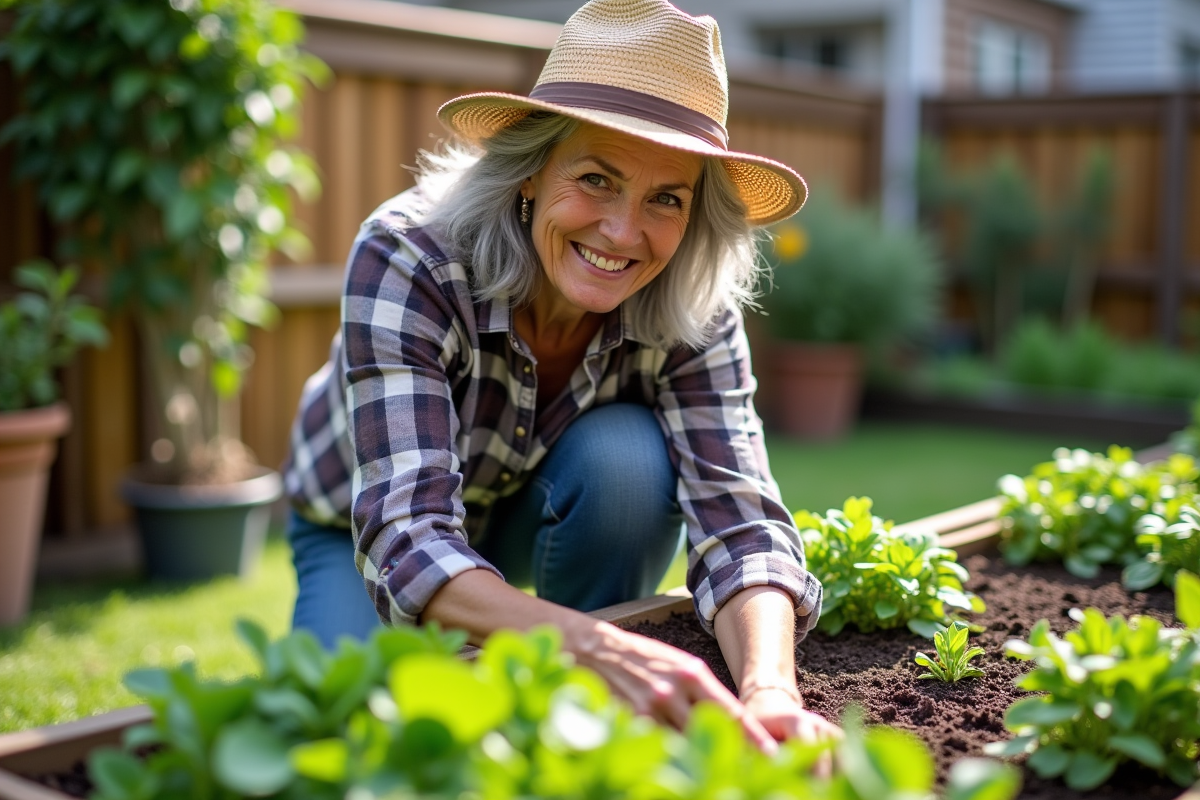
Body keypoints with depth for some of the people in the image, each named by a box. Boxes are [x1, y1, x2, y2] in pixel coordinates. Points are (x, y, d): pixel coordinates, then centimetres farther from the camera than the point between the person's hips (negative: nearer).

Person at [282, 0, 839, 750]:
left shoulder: (692, 310, -26)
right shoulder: (406, 259, -36)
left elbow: (738, 517, -35)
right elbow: (409, 540, -45)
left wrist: (770, 692, -56)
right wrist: (600, 645, -63)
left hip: (533, 517, 2)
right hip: (361, 531, -1)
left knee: (625, 454, -31)